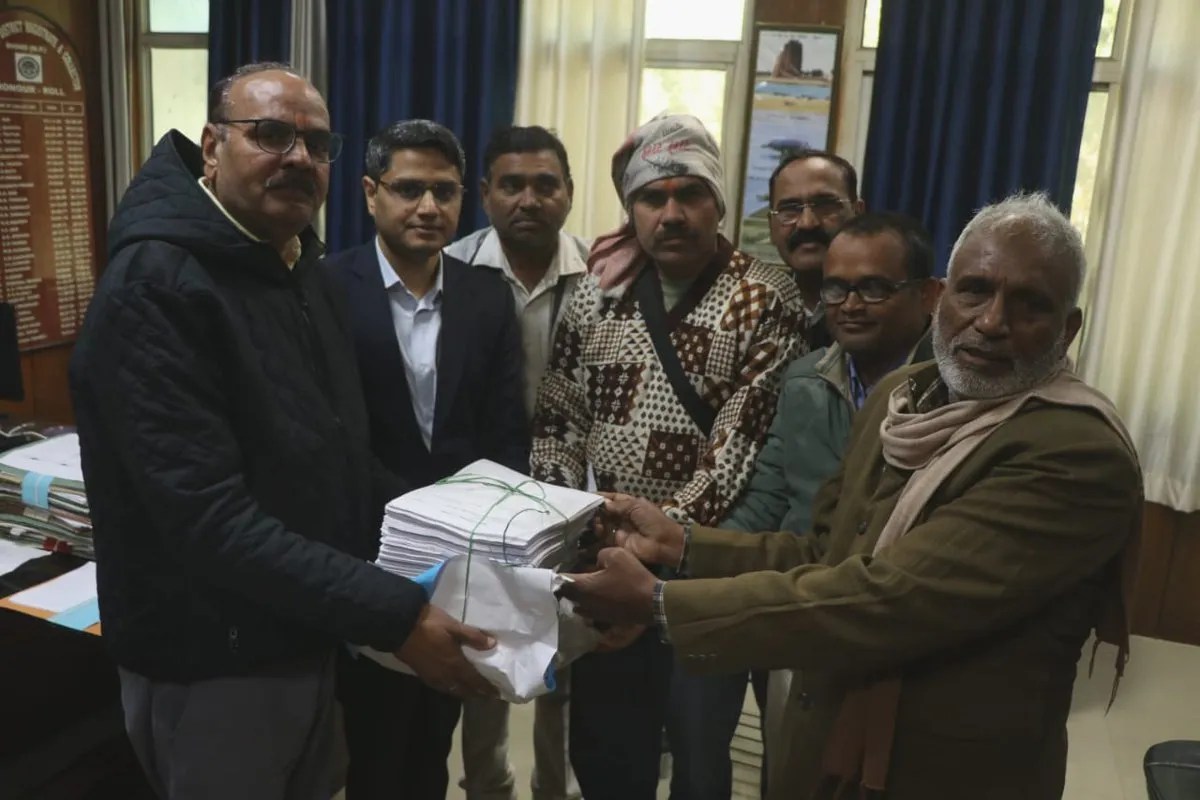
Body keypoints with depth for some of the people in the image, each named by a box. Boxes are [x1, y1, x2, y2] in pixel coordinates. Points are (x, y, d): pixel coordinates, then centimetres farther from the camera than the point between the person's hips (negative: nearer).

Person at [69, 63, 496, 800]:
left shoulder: (298, 270, 7)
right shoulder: (155, 287, -21)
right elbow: (212, 521, -29)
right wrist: (394, 616, -31)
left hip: (306, 646, 8)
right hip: (214, 667, -8)